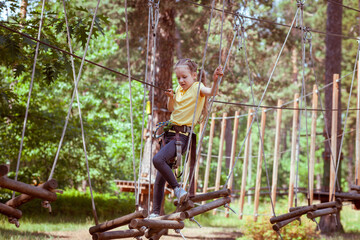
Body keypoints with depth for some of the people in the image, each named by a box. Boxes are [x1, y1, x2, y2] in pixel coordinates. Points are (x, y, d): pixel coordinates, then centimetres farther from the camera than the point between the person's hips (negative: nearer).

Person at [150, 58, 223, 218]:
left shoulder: (197, 87, -5)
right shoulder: (179, 89, 15)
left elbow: (212, 92, -25)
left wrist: (216, 80, -44)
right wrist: (171, 97, 5)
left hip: (183, 135, -7)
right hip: (170, 132, 7)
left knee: (158, 159, -31)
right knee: (160, 177, 6)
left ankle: (177, 188, -16)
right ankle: (155, 212, 13)